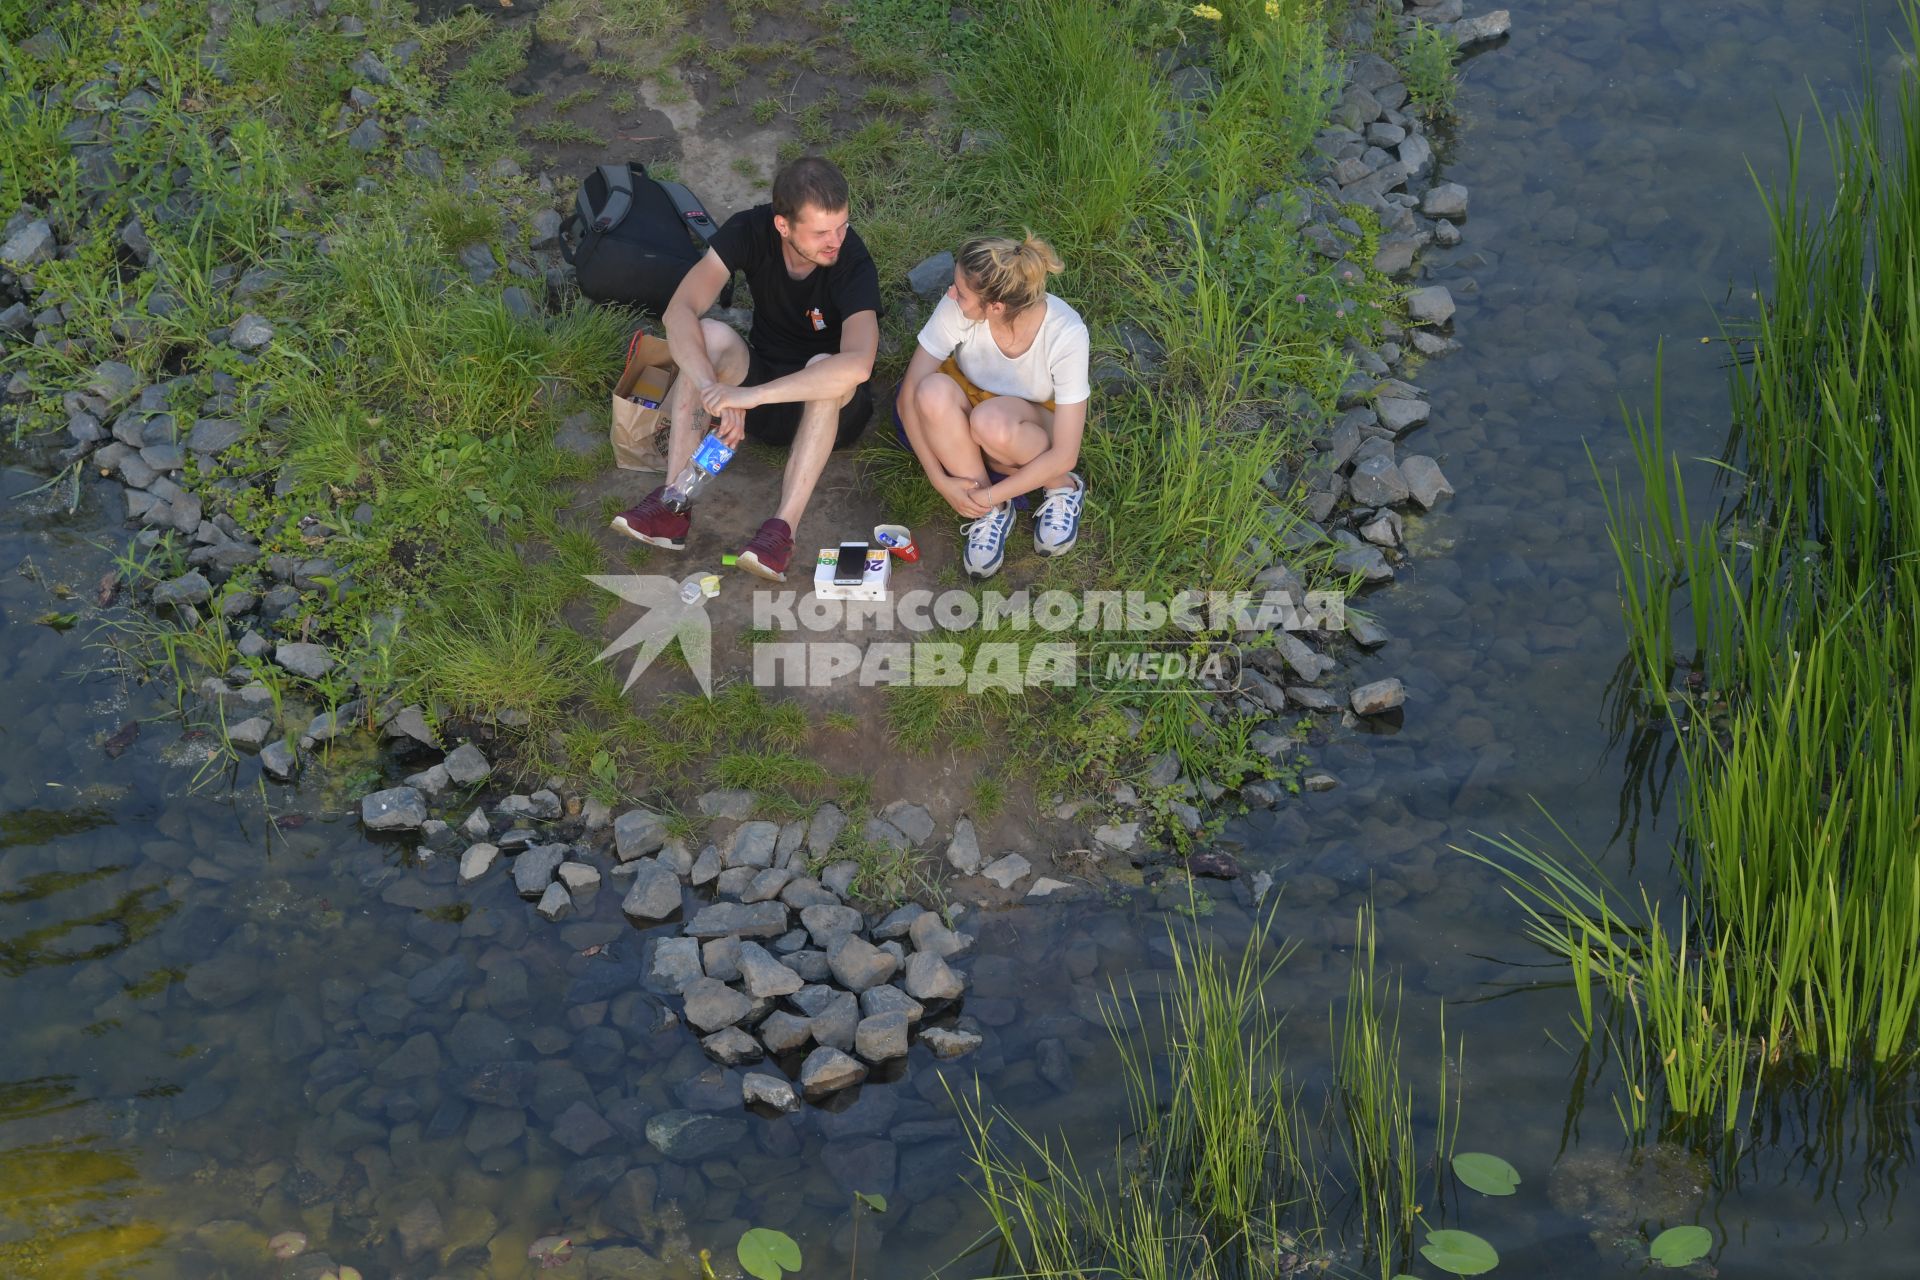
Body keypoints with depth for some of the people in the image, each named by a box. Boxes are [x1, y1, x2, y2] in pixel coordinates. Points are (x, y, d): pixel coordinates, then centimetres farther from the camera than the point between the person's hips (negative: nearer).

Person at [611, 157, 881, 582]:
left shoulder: (852, 262, -26)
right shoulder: (750, 230, -16)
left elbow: (858, 364, -44)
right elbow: (679, 312, -25)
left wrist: (752, 395, -47)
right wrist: (715, 391, -41)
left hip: (828, 407, -3)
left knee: (826, 367, -36)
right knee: (711, 336, -27)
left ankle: (782, 529, -43)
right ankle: (673, 505, -32)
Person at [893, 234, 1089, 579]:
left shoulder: (1065, 333, -32)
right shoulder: (955, 309, -27)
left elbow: (1065, 455, -27)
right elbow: (908, 396, -19)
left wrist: (988, 495, -28)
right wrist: (941, 480, -25)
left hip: (1035, 424, -2)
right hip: (968, 402, 3)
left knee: (991, 421, -40)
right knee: (934, 392, -35)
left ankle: (1062, 487, -9)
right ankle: (991, 512, -16)